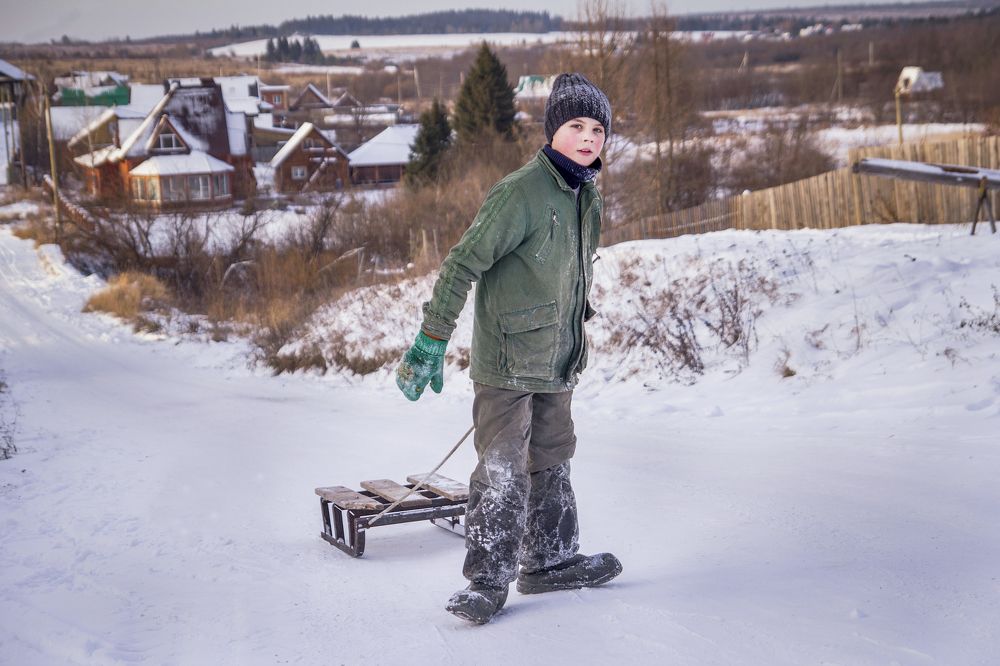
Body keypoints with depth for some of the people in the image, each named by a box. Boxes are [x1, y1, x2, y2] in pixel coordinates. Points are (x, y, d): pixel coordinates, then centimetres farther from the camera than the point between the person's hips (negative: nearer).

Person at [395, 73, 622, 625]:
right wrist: (432, 340, -21)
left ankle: (550, 561, 31)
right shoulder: (521, 192, -17)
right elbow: (463, 263, -18)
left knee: (551, 464, 17)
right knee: (503, 472, -6)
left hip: (557, 366, 8)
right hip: (507, 361, -8)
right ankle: (488, 579, 5)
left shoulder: (587, 198, 9)